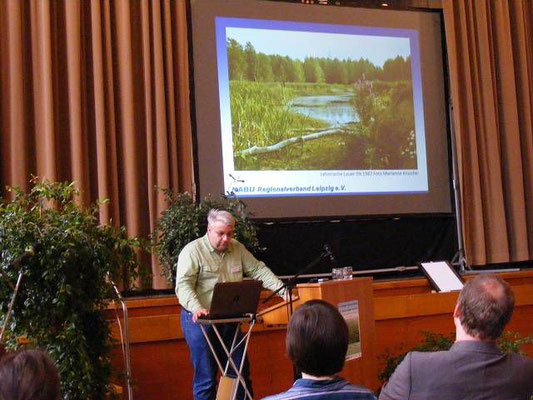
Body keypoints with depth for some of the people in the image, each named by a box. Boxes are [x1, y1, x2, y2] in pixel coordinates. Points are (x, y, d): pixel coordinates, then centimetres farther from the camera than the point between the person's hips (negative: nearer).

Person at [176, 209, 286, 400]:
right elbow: (183, 285, -19)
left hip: (229, 319, 6)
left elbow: (259, 270, 9)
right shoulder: (192, 251, -10)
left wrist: (283, 291, -4)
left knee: (241, 372, 12)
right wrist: (196, 308, -36)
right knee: (206, 376, 0)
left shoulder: (237, 249, 8)